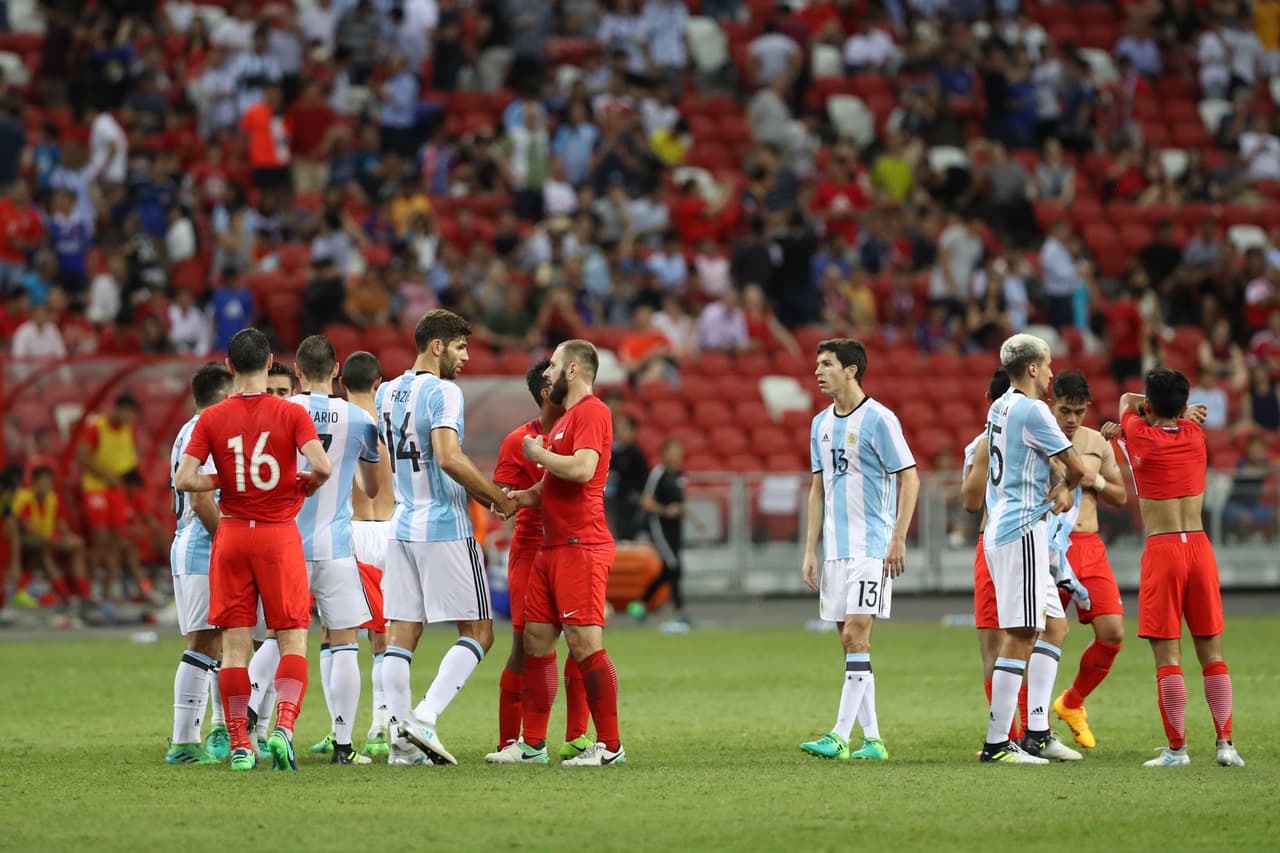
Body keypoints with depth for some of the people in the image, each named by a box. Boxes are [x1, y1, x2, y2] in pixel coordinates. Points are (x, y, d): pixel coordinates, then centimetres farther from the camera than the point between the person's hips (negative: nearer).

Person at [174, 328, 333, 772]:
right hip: (280, 535, -2)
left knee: (235, 645, 4)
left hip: (231, 535, 2)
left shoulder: (211, 419, 0)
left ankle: (239, 744, 2)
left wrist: (223, 481, 7)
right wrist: (307, 484, 4)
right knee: (293, 639, 3)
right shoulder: (291, 414, -5)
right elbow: (322, 467, -17)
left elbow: (184, 480, -9)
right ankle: (284, 726, -17)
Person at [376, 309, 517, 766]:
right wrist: (498, 498, -12)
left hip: (402, 527, 8)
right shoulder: (443, 393, -11)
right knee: (478, 632, -1)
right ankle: (424, 718, -14)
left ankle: (401, 739, 2)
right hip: (445, 528, -8)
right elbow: (449, 458, -23)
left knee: (400, 634, 5)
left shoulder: (386, 394, 13)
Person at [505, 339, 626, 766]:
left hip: (581, 547, -11)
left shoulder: (591, 412, -9)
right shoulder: (566, 419, 23)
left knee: (584, 643, -11)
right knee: (535, 640, 9)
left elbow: (582, 469, -25)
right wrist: (520, 497, 10)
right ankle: (533, 744, 13)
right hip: (551, 547, 11)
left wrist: (539, 453, -9)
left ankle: (610, 746, -8)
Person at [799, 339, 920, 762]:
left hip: (871, 548, -7)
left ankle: (840, 736, -15)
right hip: (836, 549, 7)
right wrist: (810, 549, 13)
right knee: (852, 641, 6)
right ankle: (872, 740, 10)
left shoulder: (878, 419, -9)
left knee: (855, 635, -13)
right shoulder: (821, 423, 13)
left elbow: (909, 478, -9)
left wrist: (898, 540, -16)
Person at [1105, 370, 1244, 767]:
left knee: (1167, 654, -3)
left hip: (1162, 550, -4)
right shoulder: (1194, 434, 7)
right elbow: (1177, 414, 28)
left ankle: (1177, 748, -6)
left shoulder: (1139, 436, -2)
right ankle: (1226, 744, 3)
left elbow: (1126, 399, 19)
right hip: (1200, 545, 4)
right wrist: (1122, 426, 20)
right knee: (1211, 651, 7)